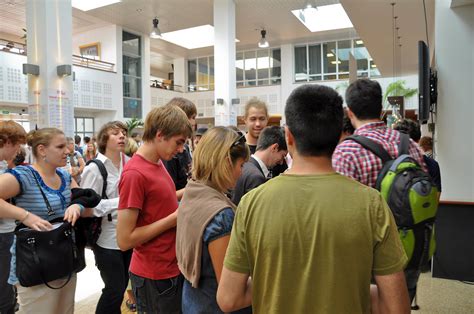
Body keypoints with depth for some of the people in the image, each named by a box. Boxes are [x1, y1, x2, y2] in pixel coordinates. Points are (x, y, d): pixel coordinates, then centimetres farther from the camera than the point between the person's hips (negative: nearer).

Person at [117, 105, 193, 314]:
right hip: (155, 277, -8)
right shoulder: (135, 174, -22)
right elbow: (124, 240, -22)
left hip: (173, 268, 8)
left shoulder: (158, 163, 4)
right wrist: (175, 218, -20)